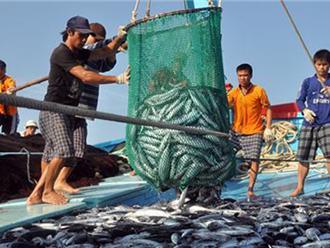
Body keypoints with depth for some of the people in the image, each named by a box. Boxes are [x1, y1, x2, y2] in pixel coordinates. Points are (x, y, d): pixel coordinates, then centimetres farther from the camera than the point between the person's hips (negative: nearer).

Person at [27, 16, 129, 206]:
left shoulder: (79, 54, 15)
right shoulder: (61, 53, -13)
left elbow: (106, 52, 20)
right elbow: (86, 76, -24)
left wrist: (120, 37, 2)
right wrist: (118, 79, -27)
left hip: (67, 112, 9)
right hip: (53, 110, -9)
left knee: (57, 156, 5)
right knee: (64, 150, -21)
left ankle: (35, 195, 10)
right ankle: (48, 191, -5)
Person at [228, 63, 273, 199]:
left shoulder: (259, 91, -5)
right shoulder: (234, 92, 5)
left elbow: (268, 108, -1)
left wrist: (268, 128, -6)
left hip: (254, 132, -3)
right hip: (236, 131, 4)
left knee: (254, 159, -8)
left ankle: (250, 190, 2)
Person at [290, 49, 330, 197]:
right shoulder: (308, 82, 10)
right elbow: (299, 99, 11)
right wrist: (305, 110, -8)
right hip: (309, 124, 2)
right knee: (303, 157, 5)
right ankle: (300, 187, 20)